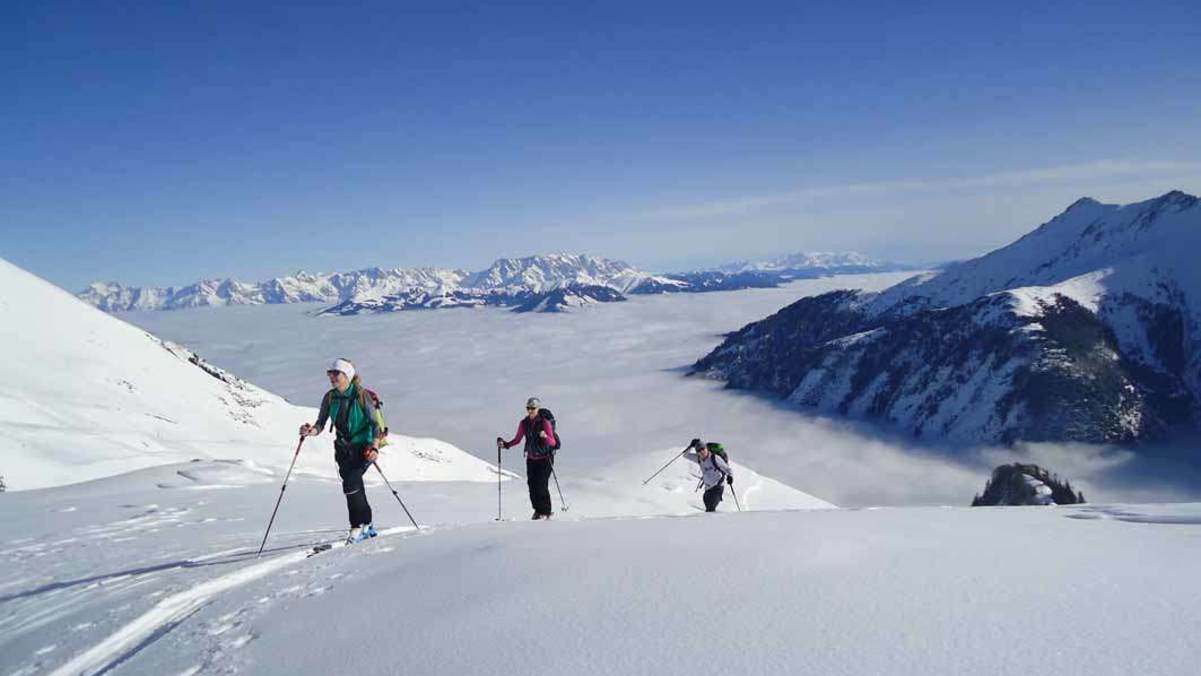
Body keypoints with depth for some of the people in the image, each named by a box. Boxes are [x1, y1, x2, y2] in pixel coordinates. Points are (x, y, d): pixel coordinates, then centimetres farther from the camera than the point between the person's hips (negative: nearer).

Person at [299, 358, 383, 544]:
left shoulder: (361, 396, -12)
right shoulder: (330, 397, 2)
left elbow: (375, 423, -13)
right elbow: (320, 424, 1)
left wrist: (375, 447, -26)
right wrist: (311, 431, -23)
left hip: (364, 446, -5)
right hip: (343, 447, 5)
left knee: (351, 482, -20)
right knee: (354, 486, 4)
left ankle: (360, 525, -6)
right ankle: (366, 526, 20)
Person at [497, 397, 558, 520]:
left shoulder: (545, 422, -14)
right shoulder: (523, 423, -1)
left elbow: (553, 442, -19)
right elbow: (517, 440, 9)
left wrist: (545, 437, -39)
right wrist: (505, 444, -5)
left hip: (545, 458, -4)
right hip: (531, 459, 4)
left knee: (541, 485, -12)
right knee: (532, 484, -3)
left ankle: (546, 511, 5)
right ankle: (538, 509, 18)